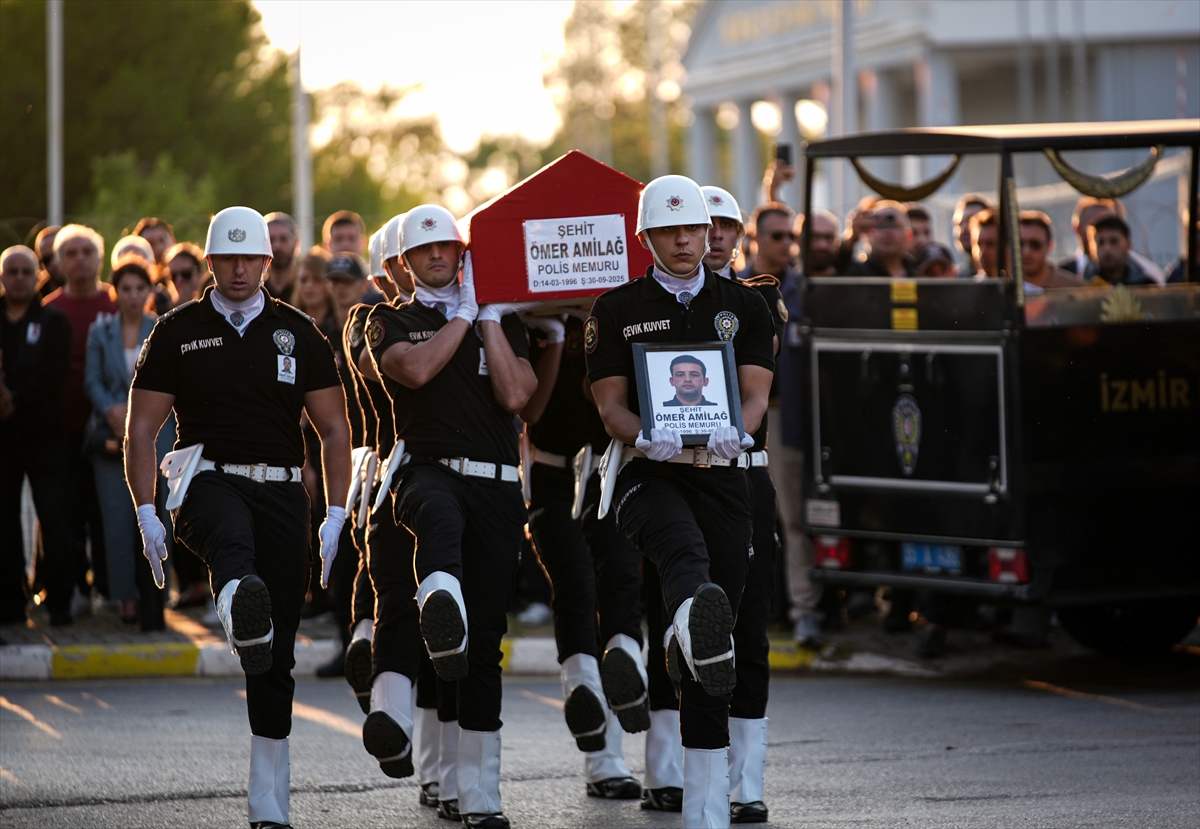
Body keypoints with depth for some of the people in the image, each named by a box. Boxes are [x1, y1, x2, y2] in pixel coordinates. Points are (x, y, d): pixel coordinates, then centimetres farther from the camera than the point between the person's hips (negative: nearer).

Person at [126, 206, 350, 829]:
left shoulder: (297, 333, 10)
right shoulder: (177, 332, 7)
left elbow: (334, 430, 13)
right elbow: (141, 430, 8)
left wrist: (335, 516, 4)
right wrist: (146, 514, -3)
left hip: (280, 490, 2)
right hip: (209, 479, -2)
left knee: (277, 658, 1)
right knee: (232, 537, -42)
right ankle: (241, 613, -78)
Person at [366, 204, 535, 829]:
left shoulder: (501, 319, 17)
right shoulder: (391, 322, 12)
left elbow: (515, 395, 0)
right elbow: (414, 369, -10)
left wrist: (490, 316, 0)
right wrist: (465, 312, -1)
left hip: (497, 483, 3)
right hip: (429, 468, -3)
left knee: (485, 641, 3)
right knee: (441, 518, -43)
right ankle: (442, 611, -77)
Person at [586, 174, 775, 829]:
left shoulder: (744, 305, 13)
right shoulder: (617, 309, 9)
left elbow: (756, 390, 4)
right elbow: (610, 401, 1)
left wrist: (734, 432, -19)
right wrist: (647, 437, -21)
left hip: (722, 473, 2)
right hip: (649, 472, -2)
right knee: (683, 546, -39)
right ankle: (699, 627, -75)